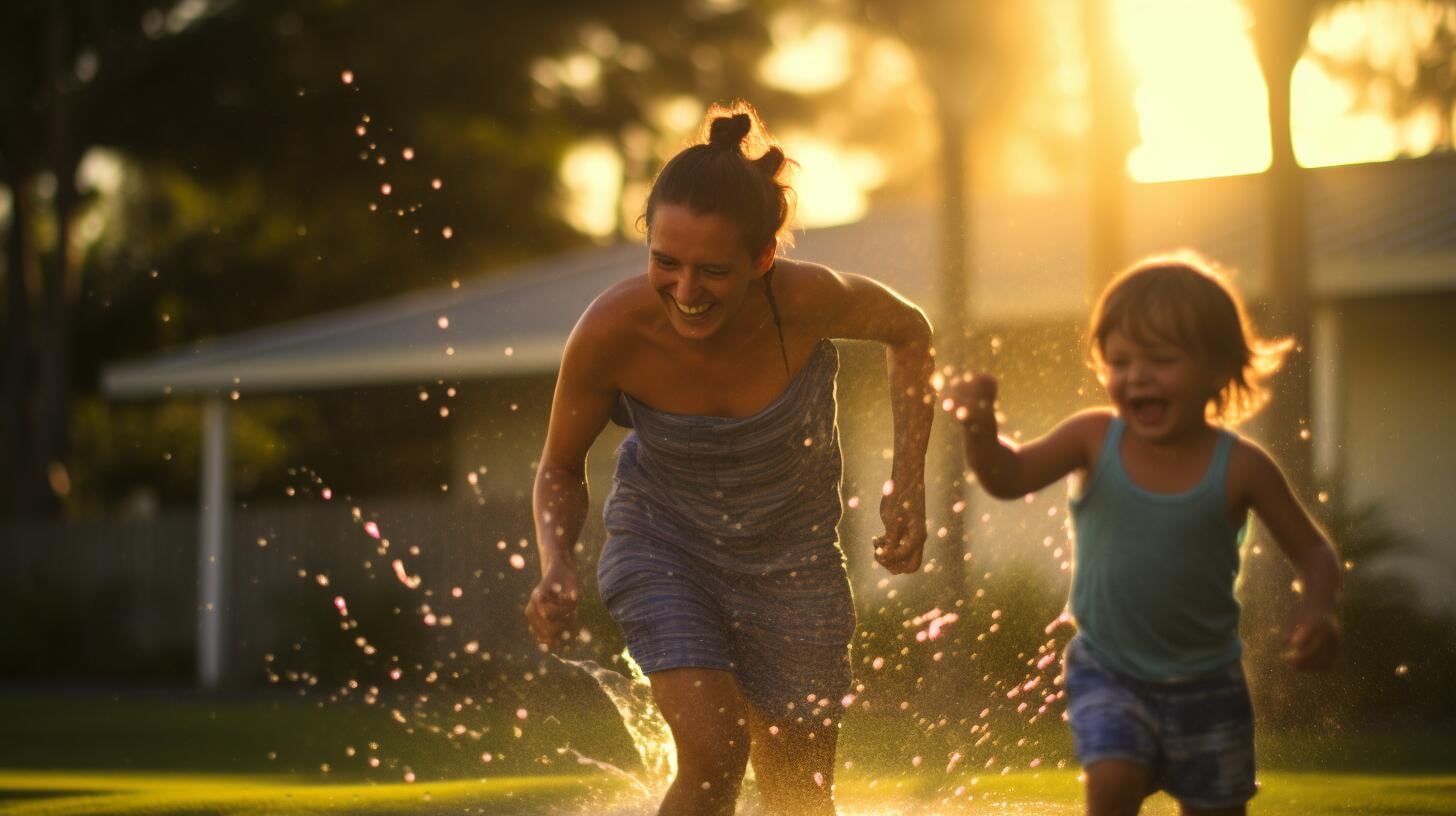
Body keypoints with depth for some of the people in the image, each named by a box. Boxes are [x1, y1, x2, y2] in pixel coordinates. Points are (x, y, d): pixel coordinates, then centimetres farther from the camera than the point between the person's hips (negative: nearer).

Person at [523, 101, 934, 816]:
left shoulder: (805, 301, -30)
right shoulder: (611, 333, -28)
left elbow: (907, 333, -5)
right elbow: (561, 468, -8)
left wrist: (907, 484, -12)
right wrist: (556, 569, -27)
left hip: (791, 559, 1)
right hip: (663, 544, -1)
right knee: (713, 754, -23)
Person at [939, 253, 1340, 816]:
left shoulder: (1240, 468, -15)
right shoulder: (1096, 438, -11)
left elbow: (1312, 551, -7)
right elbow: (1009, 477, -18)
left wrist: (1317, 610, -26)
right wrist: (980, 428, -38)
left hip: (1205, 683, 0)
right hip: (1108, 673, 0)